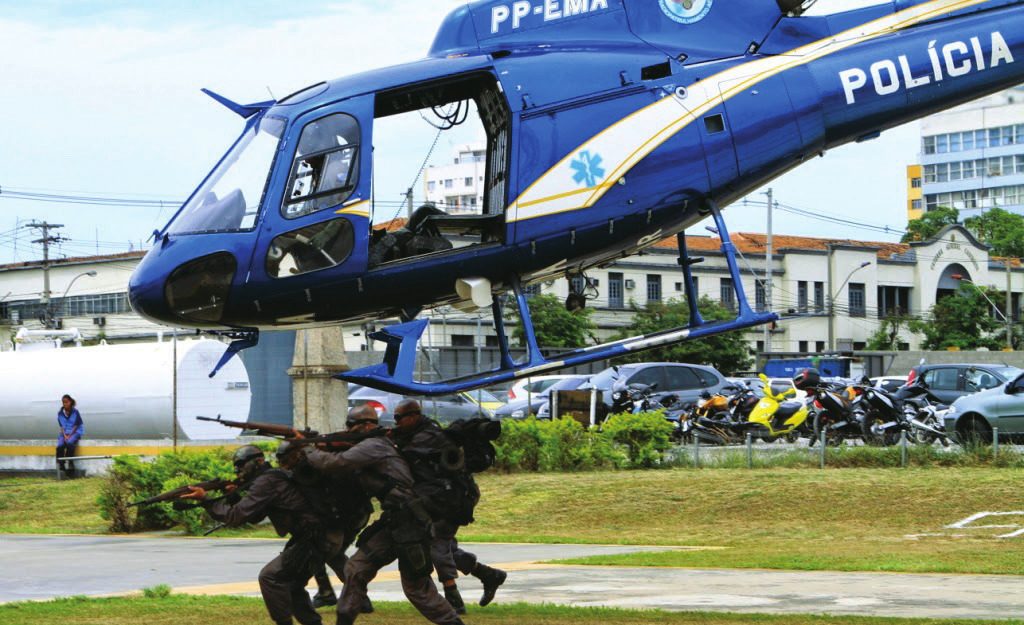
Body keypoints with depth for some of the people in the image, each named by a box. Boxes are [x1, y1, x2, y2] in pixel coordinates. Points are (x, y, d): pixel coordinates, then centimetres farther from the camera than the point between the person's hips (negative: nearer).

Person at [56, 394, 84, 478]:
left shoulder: (75, 412, -3)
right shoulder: (60, 413, 8)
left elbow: (76, 425, -4)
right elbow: (62, 426, 8)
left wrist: (70, 436, -13)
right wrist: (64, 435, -10)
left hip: (74, 432, -3)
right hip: (64, 433, 3)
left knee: (69, 443, -36)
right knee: (60, 446, -28)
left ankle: (69, 466, -28)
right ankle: (61, 466, -23)